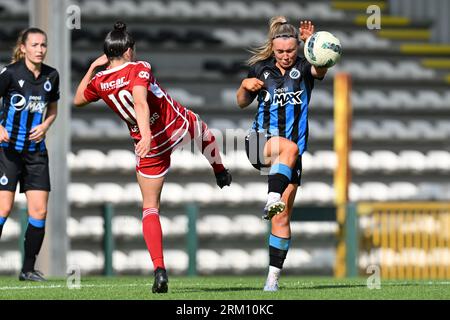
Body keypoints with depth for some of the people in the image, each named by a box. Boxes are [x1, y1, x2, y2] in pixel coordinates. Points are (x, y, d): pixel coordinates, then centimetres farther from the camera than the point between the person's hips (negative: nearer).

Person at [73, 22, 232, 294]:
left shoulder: (99, 82, -4)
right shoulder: (139, 69, -18)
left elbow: (78, 99, 17)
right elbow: (140, 101, -36)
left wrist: (93, 67, 19)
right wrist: (146, 133, -48)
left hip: (151, 148, 2)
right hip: (179, 127, -2)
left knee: (150, 208, 7)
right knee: (202, 127, 37)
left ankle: (159, 269, -8)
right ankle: (221, 173, 59)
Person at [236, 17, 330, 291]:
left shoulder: (304, 67, -1)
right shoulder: (261, 68, 6)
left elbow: (320, 70, -25)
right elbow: (242, 103, 16)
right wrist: (245, 86, -6)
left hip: (294, 151, 0)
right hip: (261, 142, 0)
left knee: (282, 217, -3)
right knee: (290, 147, -36)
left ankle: (274, 275, 1)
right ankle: (272, 199, -52)